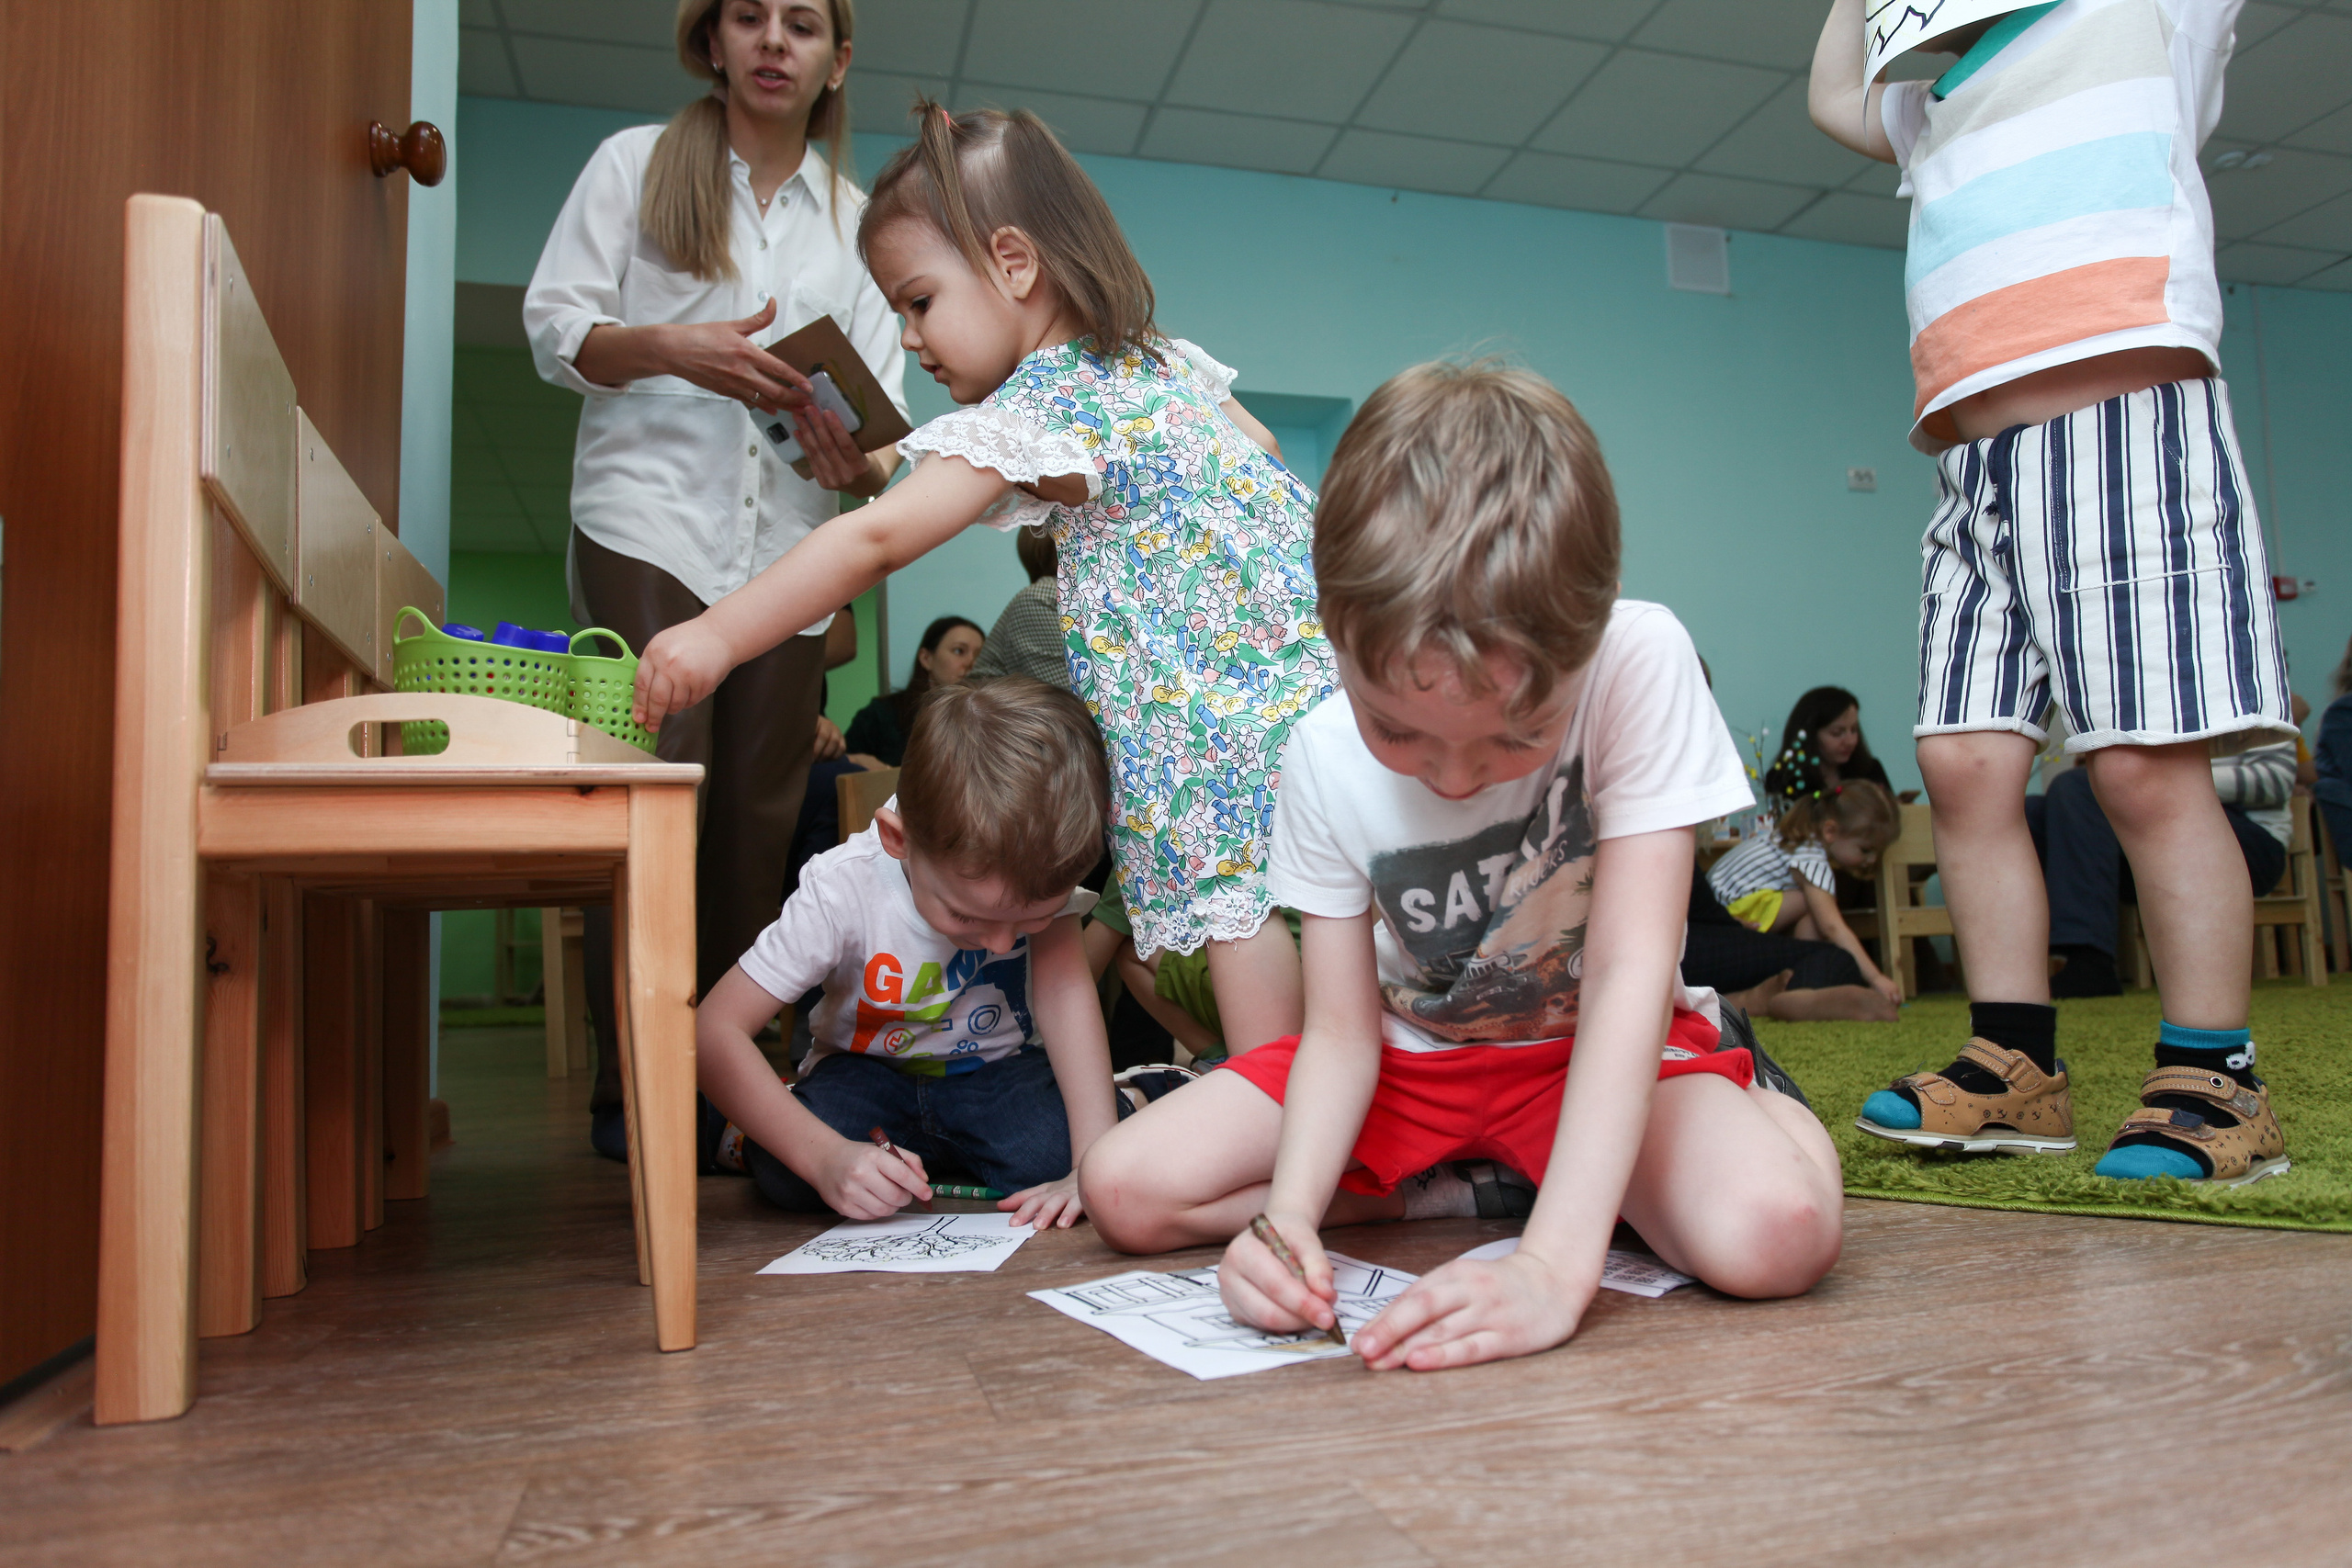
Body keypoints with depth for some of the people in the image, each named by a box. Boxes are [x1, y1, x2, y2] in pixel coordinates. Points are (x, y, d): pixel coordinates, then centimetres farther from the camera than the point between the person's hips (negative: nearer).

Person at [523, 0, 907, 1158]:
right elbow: (553, 326, 3)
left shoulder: (856, 220, 19)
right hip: (648, 520, -3)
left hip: (788, 543, 3)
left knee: (757, 817, 1)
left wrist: (859, 461, -11)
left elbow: (881, 405, 12)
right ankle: (632, 1085, -7)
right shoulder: (635, 164, 13)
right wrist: (674, 348, -16)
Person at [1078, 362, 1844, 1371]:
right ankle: (1463, 1190, 1)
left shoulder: (1637, 662, -27)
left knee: (1776, 1231, -34)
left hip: (1598, 1050, -2)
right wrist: (1288, 1217, -33)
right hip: (1413, 1055, 3)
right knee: (1123, 1189, -12)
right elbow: (1340, 1031, -13)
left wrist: (1554, 1267, -38)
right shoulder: (1324, 758, -18)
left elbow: (1630, 969, -29)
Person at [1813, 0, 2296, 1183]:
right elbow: (1833, 96, 47)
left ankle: (2215, 1082, -7)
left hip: (2126, 423, -6)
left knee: (2145, 767, -13)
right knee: (1962, 764, -5)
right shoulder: (1934, 100, 32)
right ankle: (2015, 1066, -1)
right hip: (1973, 457, 6)